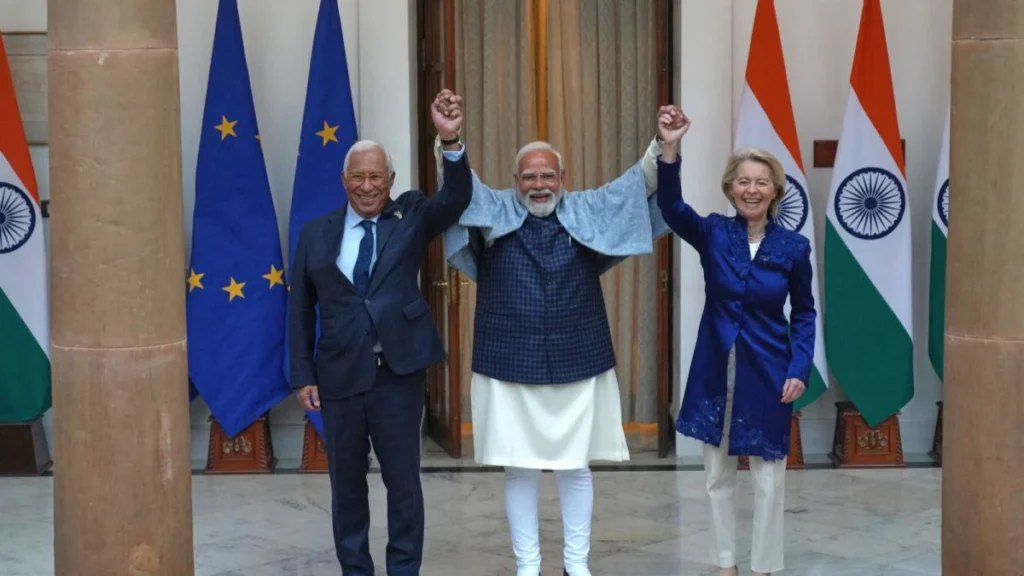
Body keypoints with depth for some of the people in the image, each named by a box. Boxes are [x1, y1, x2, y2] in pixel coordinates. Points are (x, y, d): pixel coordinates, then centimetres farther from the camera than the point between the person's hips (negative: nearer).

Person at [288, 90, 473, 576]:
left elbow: (456, 199, -15)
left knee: (403, 481, 5)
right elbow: (301, 310, 7)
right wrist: (304, 376, 1)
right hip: (339, 375, 2)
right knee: (346, 482, 12)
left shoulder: (411, 216, 3)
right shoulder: (316, 234, 6)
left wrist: (451, 140, -30)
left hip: (399, 373, -2)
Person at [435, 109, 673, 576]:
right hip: (510, 362, -1)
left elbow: (636, 186, -5)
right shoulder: (495, 212, 0)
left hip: (576, 361, 1)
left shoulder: (588, 213, 3)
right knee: (518, 468, 6)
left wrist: (663, 147, -23)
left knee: (575, 466, 9)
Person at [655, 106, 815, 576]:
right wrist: (670, 148, -37)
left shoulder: (793, 247, -5)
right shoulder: (712, 234, -4)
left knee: (768, 476, 5)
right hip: (716, 369, 1)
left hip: (767, 373, -1)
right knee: (717, 473, 11)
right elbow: (671, 206, -23)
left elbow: (804, 313, 4)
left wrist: (800, 369, -8)